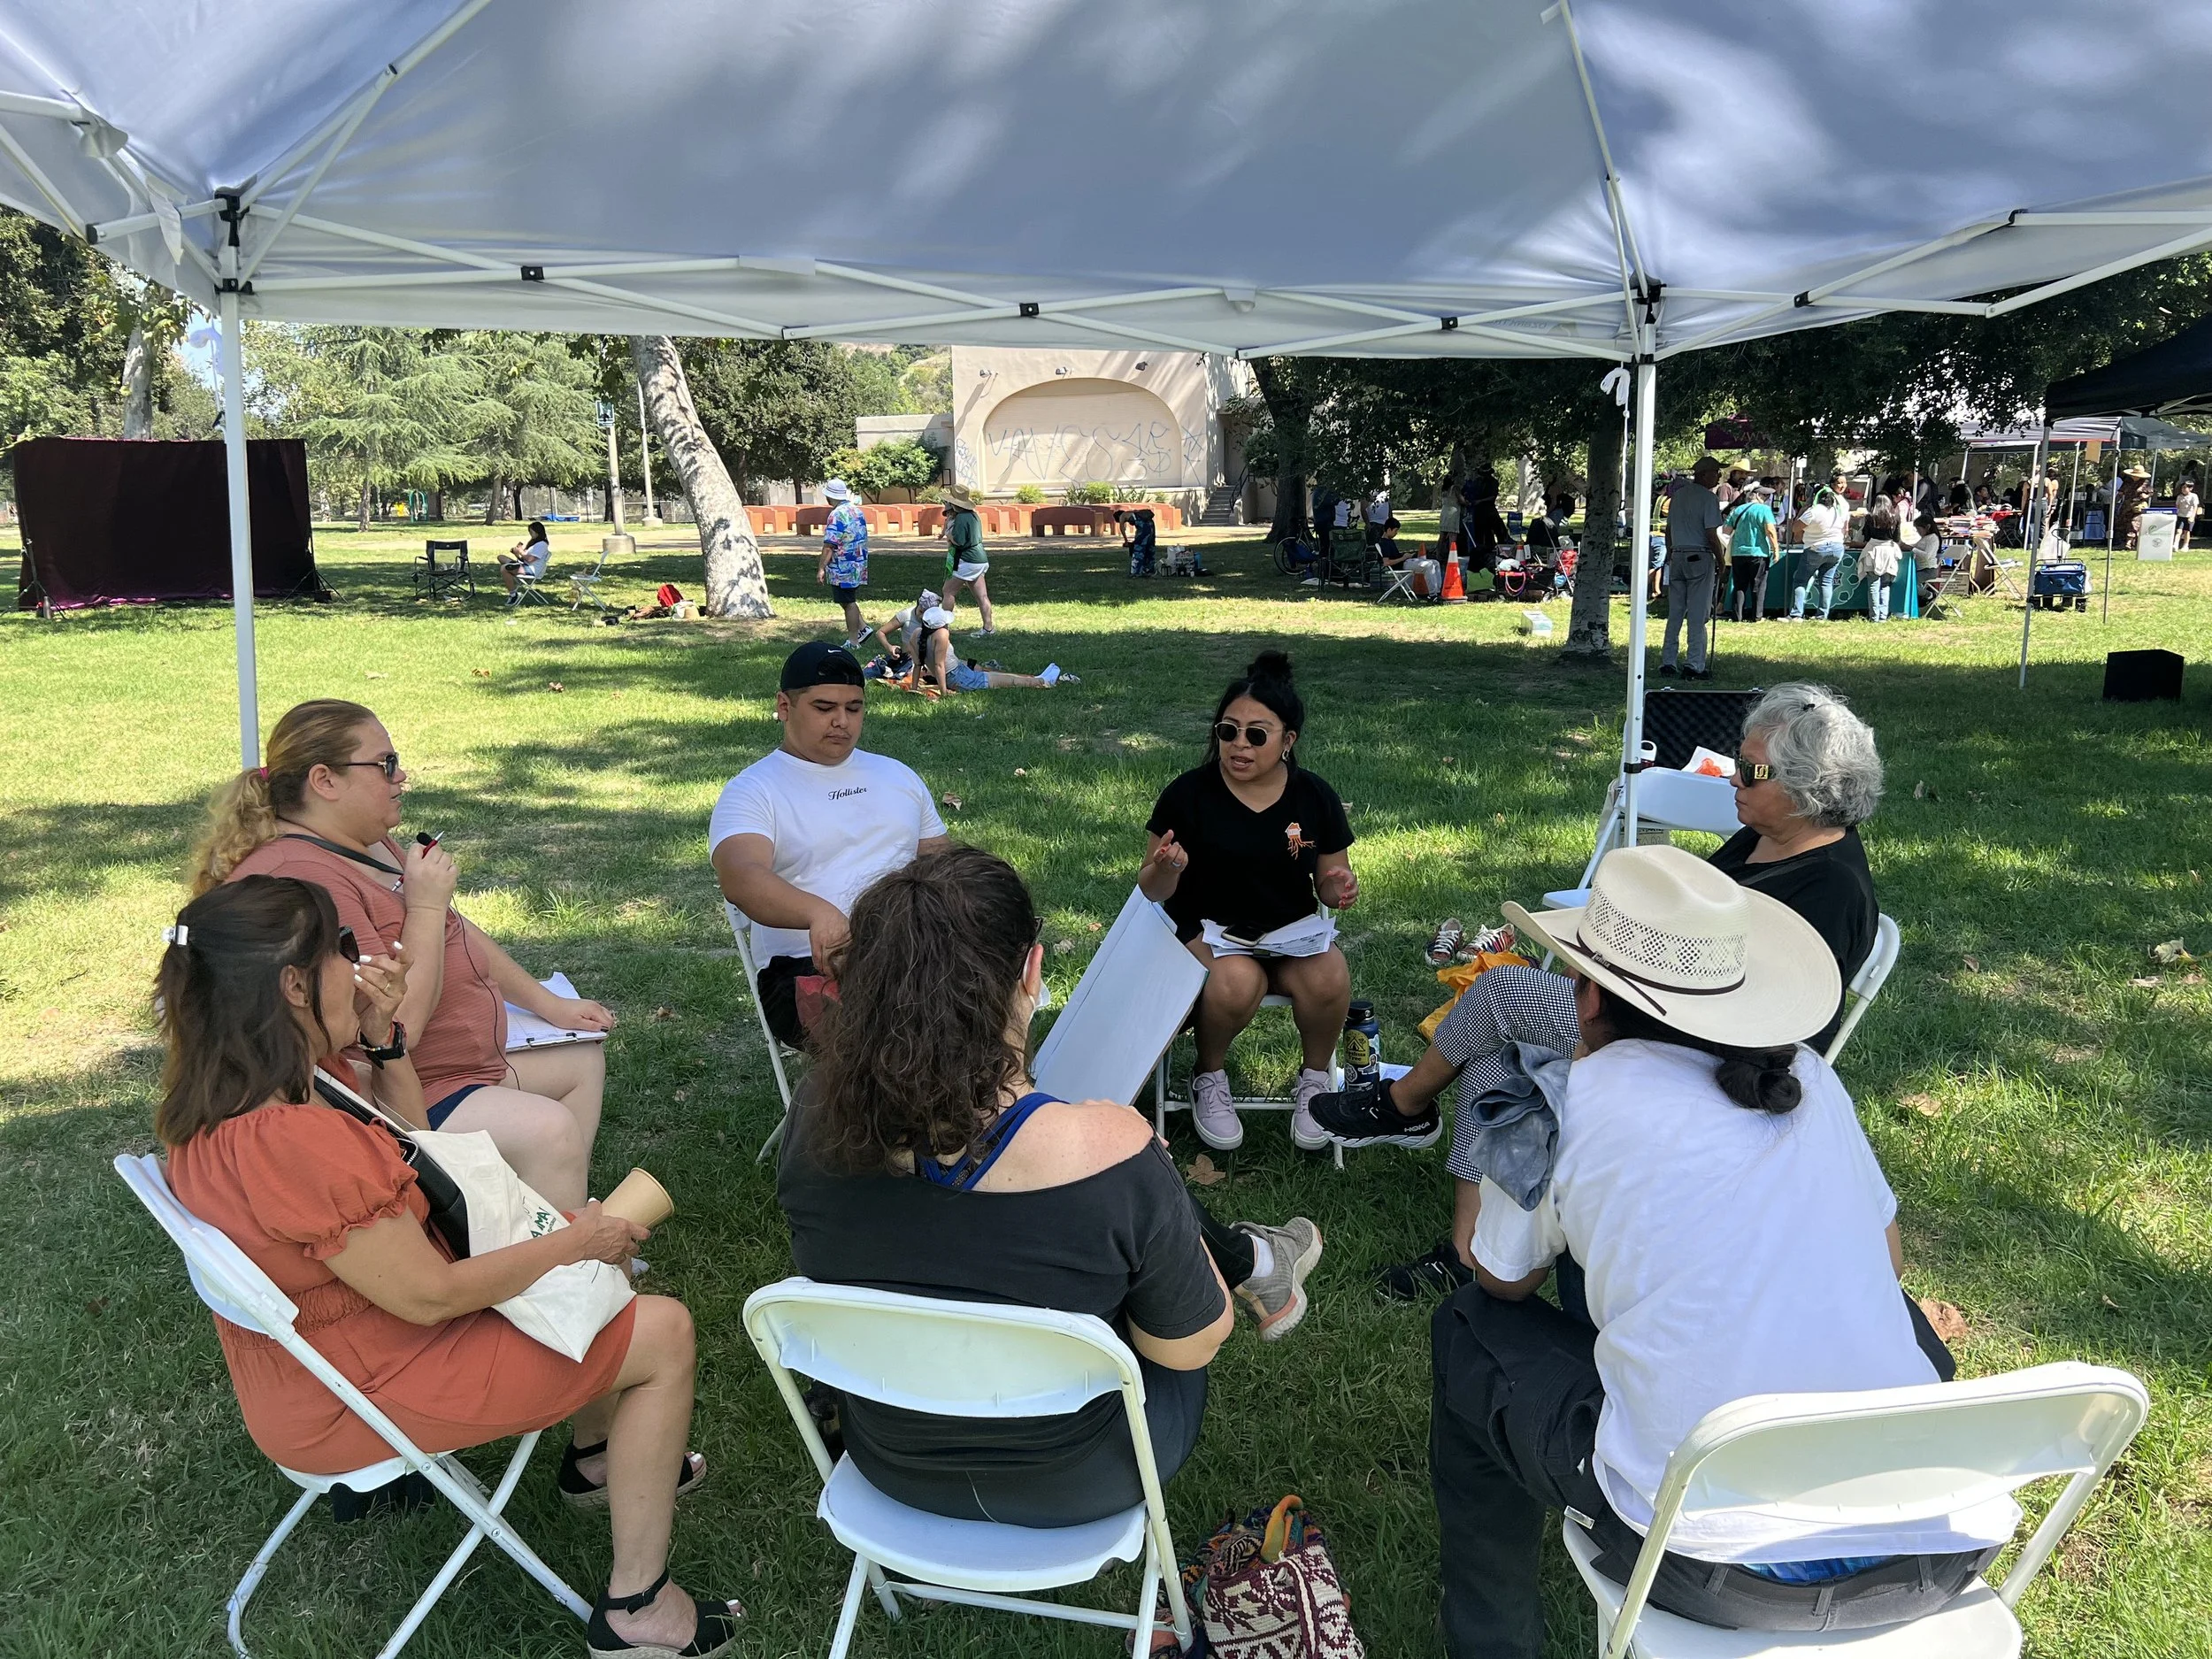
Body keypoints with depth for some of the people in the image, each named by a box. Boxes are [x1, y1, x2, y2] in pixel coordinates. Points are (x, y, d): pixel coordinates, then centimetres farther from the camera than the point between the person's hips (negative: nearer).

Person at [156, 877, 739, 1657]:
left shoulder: (222, 1103, -3)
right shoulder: (291, 1142, -36)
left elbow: (407, 1152, 11)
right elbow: (429, 1296, -28)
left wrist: (383, 1040, -5)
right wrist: (574, 1243, -15)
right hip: (364, 1395, -10)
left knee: (591, 1219, 21)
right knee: (665, 1334, -6)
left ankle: (597, 1456, 38)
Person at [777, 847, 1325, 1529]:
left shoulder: (819, 1118, -22)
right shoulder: (1108, 1149, -34)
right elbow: (1192, 1346, -17)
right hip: (1077, 1486, -3)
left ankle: (1247, 1260, 48)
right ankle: (1250, 1264, 49)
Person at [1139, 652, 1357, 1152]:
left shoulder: (1315, 797, 0)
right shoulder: (1188, 794, -8)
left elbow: (1329, 888, 9)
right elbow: (1152, 892, -3)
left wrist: (1342, 890, -16)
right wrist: (1166, 867, -27)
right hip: (1208, 930, -2)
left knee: (1327, 979, -30)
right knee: (1237, 981, -35)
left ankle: (1314, 1080, 1)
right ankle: (1209, 1076, -2)